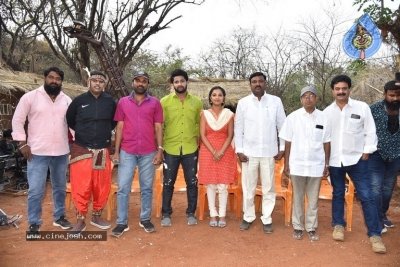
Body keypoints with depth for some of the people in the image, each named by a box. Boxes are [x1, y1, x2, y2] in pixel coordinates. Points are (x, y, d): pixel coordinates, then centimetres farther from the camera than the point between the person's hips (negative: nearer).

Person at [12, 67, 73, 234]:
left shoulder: (67, 100, 7)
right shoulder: (30, 97, -2)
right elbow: (17, 120, 0)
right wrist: (22, 143, -7)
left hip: (61, 152, 4)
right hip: (37, 152, -3)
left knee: (60, 187, 15)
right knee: (36, 190, -1)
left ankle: (59, 217, 31)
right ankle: (34, 224, 15)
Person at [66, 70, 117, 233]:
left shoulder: (110, 101, 2)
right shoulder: (79, 100, -2)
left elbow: (115, 121, 17)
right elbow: (68, 120, 11)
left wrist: (105, 132, 8)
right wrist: (81, 132, 7)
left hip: (103, 150, 2)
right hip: (82, 150, -2)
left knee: (102, 186, 8)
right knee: (81, 186, -1)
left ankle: (97, 216, 26)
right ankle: (80, 220, 13)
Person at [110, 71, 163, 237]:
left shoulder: (155, 103, 3)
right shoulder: (123, 102, 6)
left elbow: (158, 128, 3)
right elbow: (120, 127, 6)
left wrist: (160, 150, -4)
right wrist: (116, 151, 1)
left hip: (149, 152, 0)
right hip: (127, 152, 0)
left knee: (147, 188, 10)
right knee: (123, 188, 2)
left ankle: (145, 219, 23)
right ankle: (122, 222, 14)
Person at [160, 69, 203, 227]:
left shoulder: (196, 102, 4)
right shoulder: (165, 101, -1)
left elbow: (200, 125, 12)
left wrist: (198, 142, 4)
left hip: (190, 149, 2)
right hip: (170, 149, -1)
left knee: (192, 182, 9)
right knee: (168, 183, 8)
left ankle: (191, 213, 25)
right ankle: (166, 214, 23)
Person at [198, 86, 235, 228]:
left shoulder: (229, 114, 4)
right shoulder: (205, 114, 4)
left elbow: (230, 135, 0)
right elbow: (202, 135, -2)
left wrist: (221, 151, -13)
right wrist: (213, 152, -12)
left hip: (225, 153, 0)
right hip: (208, 152, 0)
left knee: (223, 185, -1)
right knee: (211, 185, 3)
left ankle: (222, 215, 10)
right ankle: (213, 214, 13)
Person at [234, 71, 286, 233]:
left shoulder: (276, 101, 1)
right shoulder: (243, 103, 1)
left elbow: (282, 126, 4)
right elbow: (238, 129, 2)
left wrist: (282, 148, 1)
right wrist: (239, 150, -3)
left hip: (269, 152, 0)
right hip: (249, 152, 0)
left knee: (268, 188, 8)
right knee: (248, 187, 9)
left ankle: (267, 219, 21)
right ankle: (248, 217, 25)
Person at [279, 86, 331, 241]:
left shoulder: (323, 118, 1)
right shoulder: (293, 117, -2)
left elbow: (326, 143, 5)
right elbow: (288, 142, 0)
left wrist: (326, 165, 4)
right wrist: (286, 164, -1)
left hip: (316, 165, 1)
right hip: (297, 164, -1)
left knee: (313, 199, 11)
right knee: (298, 198, 11)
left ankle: (311, 228, 24)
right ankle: (297, 227, 23)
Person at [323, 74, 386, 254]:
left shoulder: (362, 107, -3)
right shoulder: (327, 112, 3)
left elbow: (370, 133, -1)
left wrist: (365, 154, -6)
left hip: (356, 160, -2)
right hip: (335, 161, 2)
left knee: (366, 196, -2)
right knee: (338, 194, 14)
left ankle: (374, 234, 8)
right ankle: (338, 225, 30)